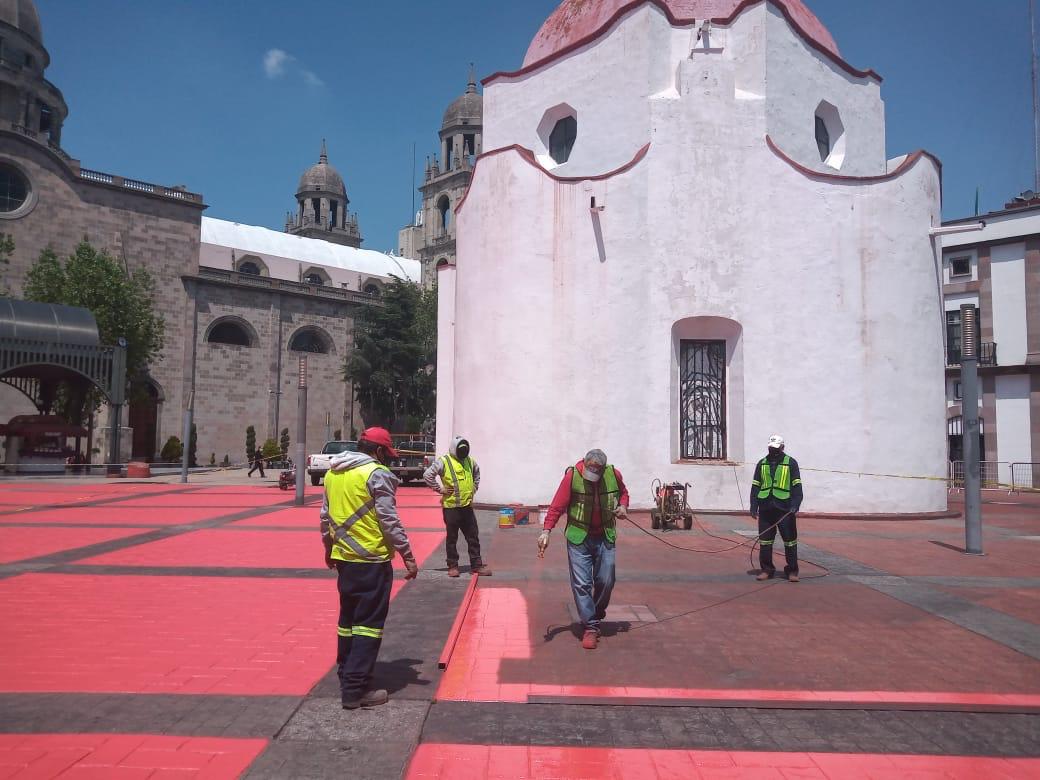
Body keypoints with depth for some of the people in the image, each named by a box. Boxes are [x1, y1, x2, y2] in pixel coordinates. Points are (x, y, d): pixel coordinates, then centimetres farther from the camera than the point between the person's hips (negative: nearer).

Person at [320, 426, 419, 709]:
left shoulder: (333, 472, 10)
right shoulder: (377, 474, -13)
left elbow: (325, 516, 17)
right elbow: (389, 520, -16)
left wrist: (329, 548, 28)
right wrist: (407, 555, -12)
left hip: (344, 558, 8)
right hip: (372, 560, -8)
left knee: (348, 618, 18)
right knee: (368, 622, -1)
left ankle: (346, 678, 29)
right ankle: (355, 689, 0)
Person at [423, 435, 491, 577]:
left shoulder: (469, 461, 9)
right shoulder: (444, 461, -12)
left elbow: (476, 473, 29)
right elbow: (427, 475, -16)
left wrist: (474, 488, 17)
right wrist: (440, 489, -14)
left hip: (467, 506, 6)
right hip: (451, 507, -6)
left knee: (473, 537, 8)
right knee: (452, 538, 6)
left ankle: (476, 565, 16)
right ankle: (452, 566, 17)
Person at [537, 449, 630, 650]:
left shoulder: (614, 475, -6)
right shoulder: (572, 476, -16)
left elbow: (623, 492, 17)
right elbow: (557, 506, -16)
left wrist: (623, 506, -4)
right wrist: (546, 530, -25)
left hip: (605, 537, 3)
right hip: (578, 537, -3)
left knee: (606, 580, 8)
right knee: (581, 583, -4)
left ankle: (596, 615, 34)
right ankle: (590, 627, 5)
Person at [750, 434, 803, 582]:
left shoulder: (791, 463, 2)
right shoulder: (762, 463, 12)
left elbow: (797, 487, -3)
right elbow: (755, 486, 12)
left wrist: (795, 506, -13)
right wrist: (754, 506, 5)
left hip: (785, 509, -3)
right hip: (765, 508, 3)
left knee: (790, 541, 1)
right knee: (765, 541, 6)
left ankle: (792, 571, 12)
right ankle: (767, 570, 16)